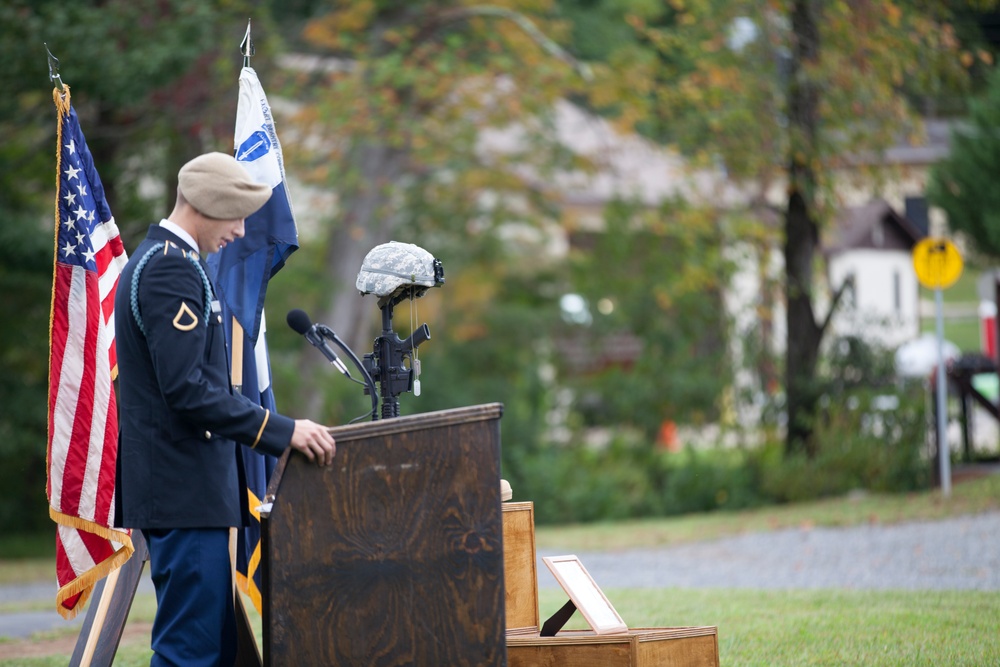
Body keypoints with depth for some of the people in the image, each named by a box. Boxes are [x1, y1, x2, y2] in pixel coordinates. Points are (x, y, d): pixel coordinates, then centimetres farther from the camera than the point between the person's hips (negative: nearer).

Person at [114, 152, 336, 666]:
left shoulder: (156, 260, 19)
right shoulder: (172, 268, -14)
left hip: (181, 487, 11)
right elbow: (187, 389, -23)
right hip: (184, 489, -11)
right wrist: (281, 431, -21)